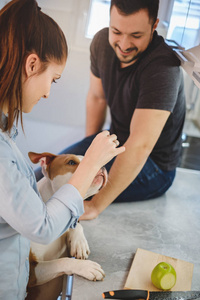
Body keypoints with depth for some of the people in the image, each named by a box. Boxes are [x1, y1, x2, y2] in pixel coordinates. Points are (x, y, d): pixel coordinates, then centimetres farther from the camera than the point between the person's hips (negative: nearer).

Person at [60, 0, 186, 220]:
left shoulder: (163, 68, -32)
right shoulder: (103, 41, -9)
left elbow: (140, 146, -36)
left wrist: (95, 206, -34)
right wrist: (88, 149, 9)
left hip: (153, 165, -7)